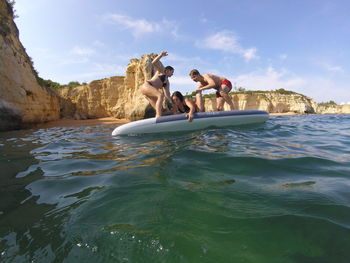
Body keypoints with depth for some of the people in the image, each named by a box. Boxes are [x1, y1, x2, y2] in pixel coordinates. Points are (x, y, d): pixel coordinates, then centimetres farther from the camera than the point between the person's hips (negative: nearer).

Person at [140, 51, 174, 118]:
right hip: (146, 85, -8)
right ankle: (158, 117, -42)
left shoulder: (167, 82, 26)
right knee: (161, 95, -32)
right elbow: (154, 63, -2)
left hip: (150, 93, 8)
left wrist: (171, 102, 10)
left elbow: (167, 94, 19)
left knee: (159, 109, -4)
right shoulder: (161, 70, 13)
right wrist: (161, 55, -8)